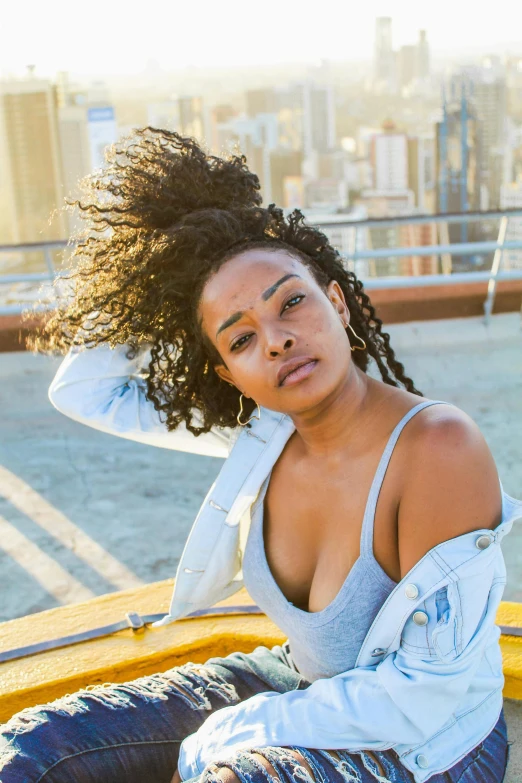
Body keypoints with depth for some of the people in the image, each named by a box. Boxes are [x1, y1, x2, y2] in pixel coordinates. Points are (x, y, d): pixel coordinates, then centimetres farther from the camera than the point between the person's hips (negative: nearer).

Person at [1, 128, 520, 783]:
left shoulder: (436, 448, -28)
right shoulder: (263, 429, -10)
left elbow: (424, 695, -23)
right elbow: (80, 388, -1)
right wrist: (153, 282, -12)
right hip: (300, 682, 5)